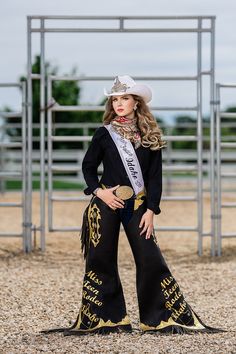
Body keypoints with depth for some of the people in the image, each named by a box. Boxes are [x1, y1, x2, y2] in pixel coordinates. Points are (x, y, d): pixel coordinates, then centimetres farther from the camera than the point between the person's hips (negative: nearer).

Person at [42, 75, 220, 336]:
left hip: (137, 206, 0)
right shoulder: (104, 134, 1)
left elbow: (155, 176, 2)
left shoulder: (150, 136, 3)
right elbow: (88, 166, 9)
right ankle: (105, 319, 12)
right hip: (106, 203, 0)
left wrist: (151, 210, -6)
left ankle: (163, 318, 3)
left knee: (150, 259, -5)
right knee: (101, 260, 2)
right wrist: (98, 191, -7)